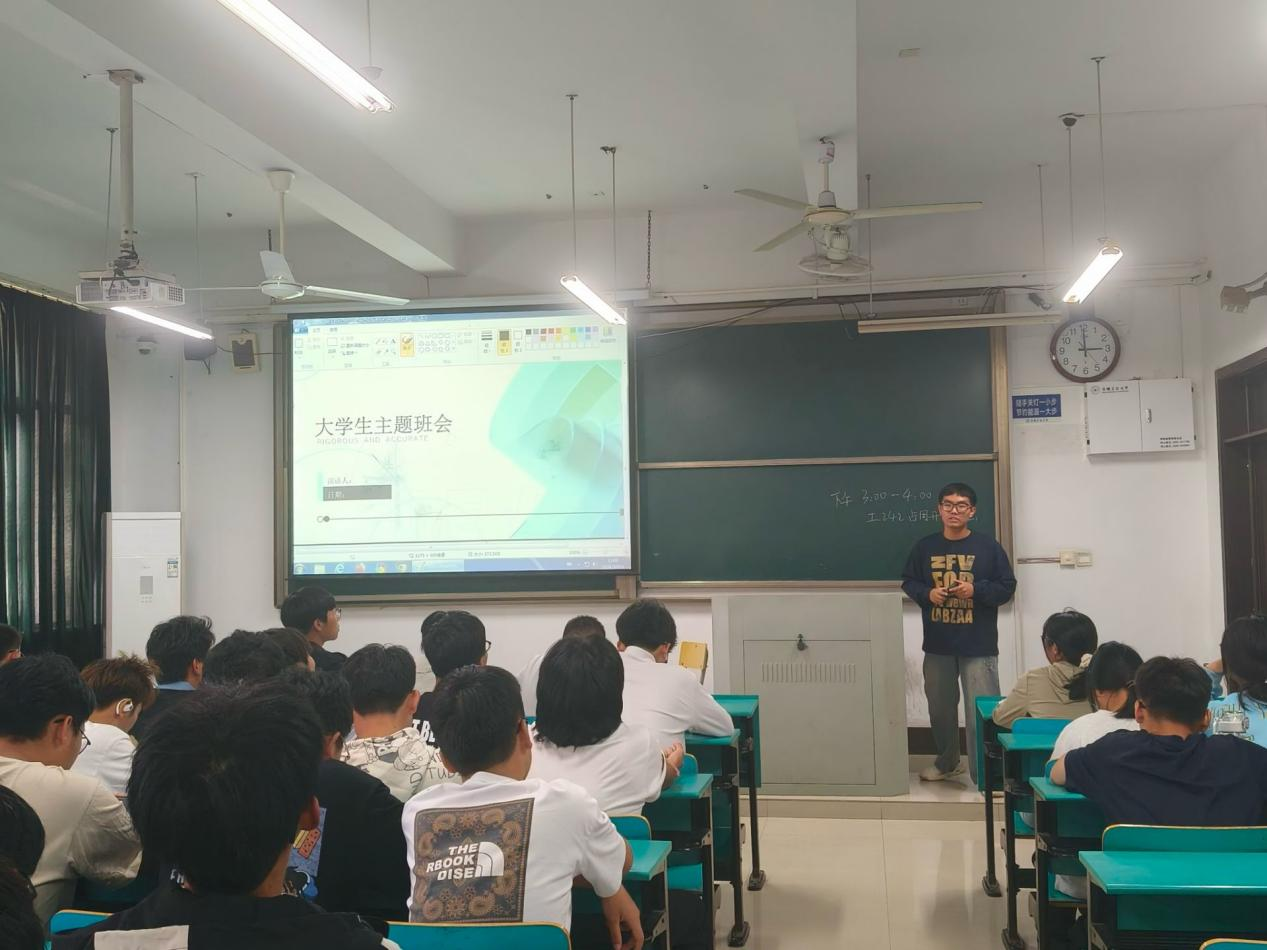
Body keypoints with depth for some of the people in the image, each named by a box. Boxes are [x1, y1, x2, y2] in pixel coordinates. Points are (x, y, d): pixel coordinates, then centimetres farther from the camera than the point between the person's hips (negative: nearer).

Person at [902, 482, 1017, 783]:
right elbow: (908, 582, 11)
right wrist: (927, 593, -10)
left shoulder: (988, 546, -4)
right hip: (938, 644, 3)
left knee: (982, 712, -5)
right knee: (940, 707, 17)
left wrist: (976, 590, -18)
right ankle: (947, 762, 37)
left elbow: (1007, 587, -2)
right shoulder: (924, 547, 3)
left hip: (978, 645, -3)